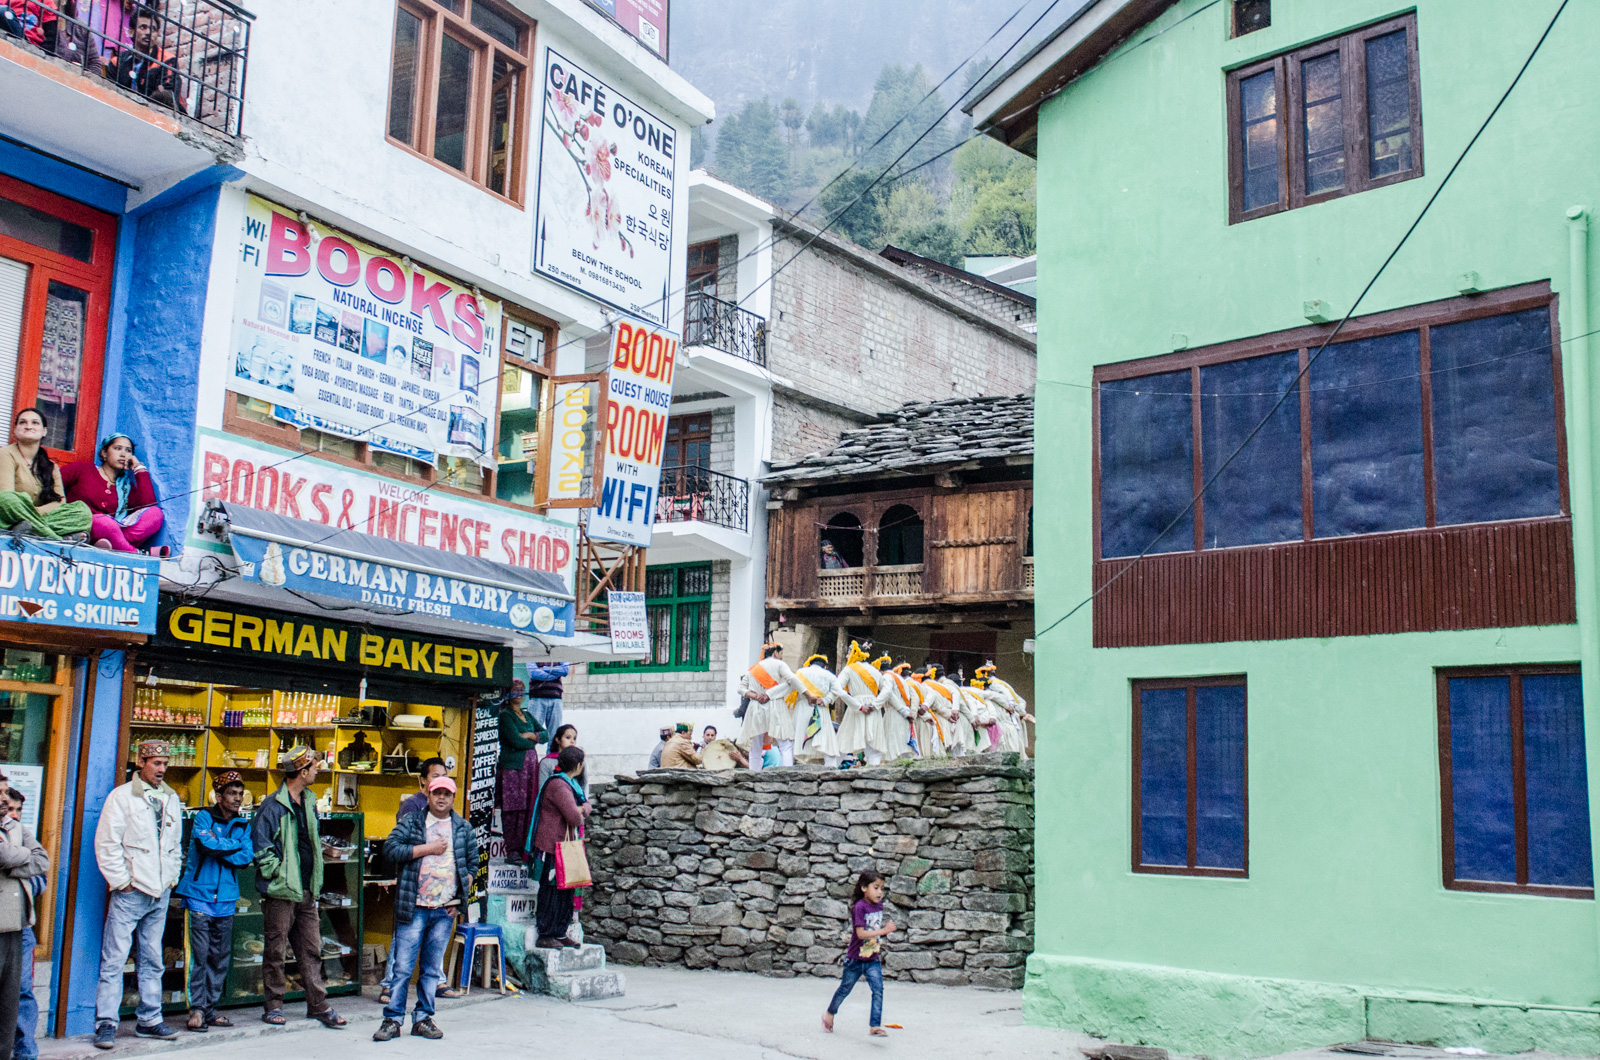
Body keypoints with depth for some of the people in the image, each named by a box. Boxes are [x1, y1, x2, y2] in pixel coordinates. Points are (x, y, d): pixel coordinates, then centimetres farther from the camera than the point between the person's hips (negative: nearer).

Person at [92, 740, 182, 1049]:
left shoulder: (171, 799, 13)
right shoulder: (121, 796, -4)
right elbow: (106, 843, -8)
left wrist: (172, 877, 13)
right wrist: (121, 880, -11)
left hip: (160, 893, 6)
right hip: (130, 892, -6)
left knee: (152, 960, 11)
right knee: (114, 959, -5)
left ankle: (149, 1019, 18)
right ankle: (106, 1023, 0)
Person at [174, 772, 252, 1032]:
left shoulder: (243, 826, 12)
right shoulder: (204, 817, -1)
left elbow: (247, 857, -2)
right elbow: (206, 843, -20)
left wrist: (218, 846, -10)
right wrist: (235, 845, -6)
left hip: (226, 898, 5)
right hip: (199, 894, -5)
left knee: (221, 956, 6)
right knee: (199, 954, -8)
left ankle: (211, 1008, 14)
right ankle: (197, 1008, -2)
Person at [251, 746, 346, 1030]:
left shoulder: (309, 801, 13)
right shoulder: (274, 806, -11)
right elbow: (260, 846, -14)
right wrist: (279, 873, -15)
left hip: (306, 890, 7)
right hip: (281, 890, -7)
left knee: (311, 950, 8)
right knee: (275, 949, 4)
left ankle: (318, 1005, 11)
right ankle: (273, 1005, 15)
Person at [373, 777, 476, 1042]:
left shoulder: (464, 828, 11)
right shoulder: (410, 822, 3)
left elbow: (472, 863, 16)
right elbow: (391, 848, -9)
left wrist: (461, 899, 6)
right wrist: (428, 848, -11)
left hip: (446, 910, 3)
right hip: (414, 908, -3)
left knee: (433, 968, 8)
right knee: (403, 967, -3)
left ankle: (423, 1018, 16)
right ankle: (393, 1019, 6)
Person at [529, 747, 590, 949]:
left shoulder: (571, 784, 16)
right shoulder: (559, 785, -18)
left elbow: (586, 807, 14)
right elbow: (574, 817, -23)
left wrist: (579, 810, -7)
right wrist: (580, 816, -1)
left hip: (566, 845, 10)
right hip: (553, 845, -10)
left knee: (567, 890, 12)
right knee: (551, 889, -5)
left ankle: (560, 933, 19)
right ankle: (545, 935, 1)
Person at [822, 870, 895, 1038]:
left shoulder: (879, 905, 0)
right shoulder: (859, 907, -21)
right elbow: (860, 933, -28)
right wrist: (883, 931, -32)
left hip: (873, 959, 5)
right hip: (856, 958, -5)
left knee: (878, 989, -11)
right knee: (845, 988, 13)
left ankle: (875, 1025, -6)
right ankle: (829, 1014, 36)